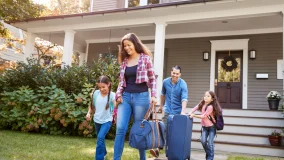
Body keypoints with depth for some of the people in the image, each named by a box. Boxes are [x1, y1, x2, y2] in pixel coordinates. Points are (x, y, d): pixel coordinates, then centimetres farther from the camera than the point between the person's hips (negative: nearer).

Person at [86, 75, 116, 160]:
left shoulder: (112, 95, -17)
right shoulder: (95, 93, -7)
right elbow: (92, 105, 7)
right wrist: (89, 113, -7)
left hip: (107, 120, -4)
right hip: (97, 120, 5)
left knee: (100, 138, -21)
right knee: (100, 139, 21)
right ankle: (103, 152, 47)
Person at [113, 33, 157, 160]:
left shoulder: (145, 58, 1)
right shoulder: (124, 61, 12)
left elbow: (152, 79, 2)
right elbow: (121, 81, 15)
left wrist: (153, 95, -7)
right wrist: (118, 94, 1)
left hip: (141, 97, -3)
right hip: (125, 97, 4)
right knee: (120, 128, -5)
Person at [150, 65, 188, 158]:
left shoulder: (183, 84, -13)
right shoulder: (165, 82, -2)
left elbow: (184, 98, -23)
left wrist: (183, 111, -36)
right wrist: (161, 106, 22)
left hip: (178, 112, -2)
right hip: (168, 110, 2)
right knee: (164, 129, -5)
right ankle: (158, 149, -7)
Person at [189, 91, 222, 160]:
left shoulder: (210, 107, -23)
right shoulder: (202, 104, -1)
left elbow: (204, 116, -21)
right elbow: (195, 108, 5)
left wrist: (194, 115, -23)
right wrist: (190, 113, -13)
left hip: (212, 126, -5)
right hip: (204, 126, 5)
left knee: (210, 142, -8)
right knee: (203, 141, -5)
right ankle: (208, 154, 19)